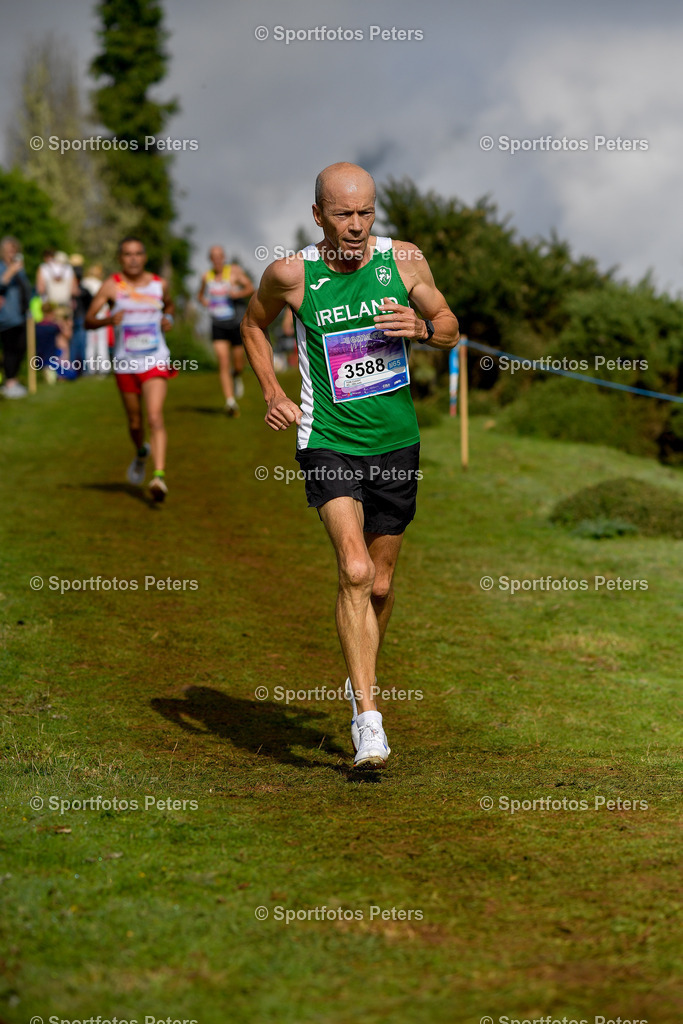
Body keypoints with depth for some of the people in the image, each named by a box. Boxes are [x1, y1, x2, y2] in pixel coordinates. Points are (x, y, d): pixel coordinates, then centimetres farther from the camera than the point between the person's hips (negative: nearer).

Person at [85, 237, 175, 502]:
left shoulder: (159, 285, 3)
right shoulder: (112, 286, -5)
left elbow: (169, 305, 26)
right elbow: (88, 321, -8)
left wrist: (168, 319, 4)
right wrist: (109, 320, -28)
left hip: (155, 362, 0)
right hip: (125, 363, 0)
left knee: (155, 418, -18)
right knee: (135, 423, 14)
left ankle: (159, 476, -26)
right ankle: (141, 453, 47)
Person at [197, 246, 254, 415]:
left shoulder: (234, 271, -4)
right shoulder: (207, 276, 5)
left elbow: (250, 288, -8)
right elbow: (200, 294, 23)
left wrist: (238, 293, -27)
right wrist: (203, 300, 0)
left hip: (237, 324, -1)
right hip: (218, 325, 1)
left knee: (238, 363, 8)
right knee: (223, 362, -12)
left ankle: (237, 376, 45)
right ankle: (230, 401, -15)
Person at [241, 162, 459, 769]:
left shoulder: (404, 260, -4)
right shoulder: (291, 274, -7)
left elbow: (450, 328, 8)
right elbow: (254, 323, 14)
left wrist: (421, 328, -15)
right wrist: (272, 392, 2)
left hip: (396, 442, 3)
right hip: (327, 441, -3)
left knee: (380, 584, 13)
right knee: (354, 571, -20)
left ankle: (362, 680, 40)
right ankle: (368, 718, -17)